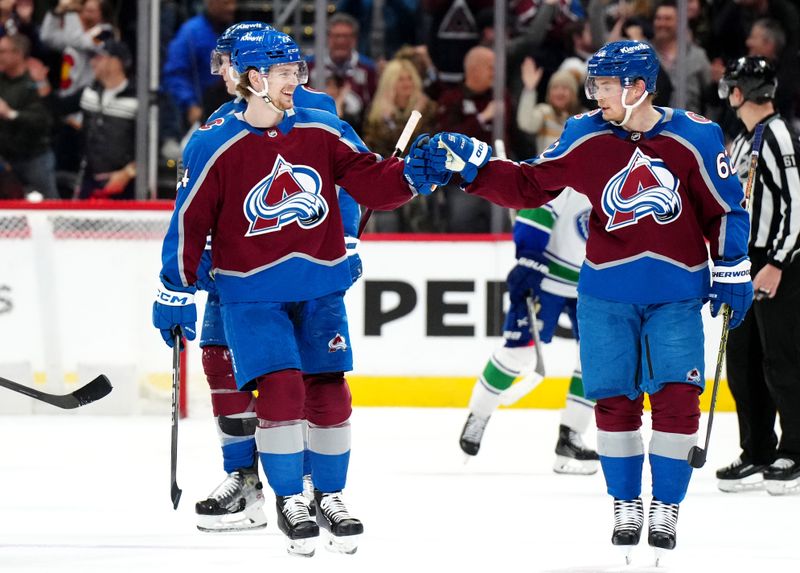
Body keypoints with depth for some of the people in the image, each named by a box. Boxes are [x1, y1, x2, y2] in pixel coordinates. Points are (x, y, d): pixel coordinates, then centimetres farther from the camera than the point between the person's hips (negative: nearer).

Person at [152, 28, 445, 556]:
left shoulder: (321, 131, 1)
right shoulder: (214, 145, -8)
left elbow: (369, 182, -1)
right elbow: (190, 220, -4)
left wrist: (410, 175, -21)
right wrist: (176, 292, -3)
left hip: (319, 289, 3)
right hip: (252, 292, -3)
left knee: (328, 393, 2)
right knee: (280, 389, -13)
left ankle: (330, 497, 19)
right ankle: (289, 501, 2)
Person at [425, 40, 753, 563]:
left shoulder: (694, 137, -6)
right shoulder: (586, 138, -1)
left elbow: (724, 209, 1)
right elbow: (528, 186, 4)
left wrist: (733, 273, 1)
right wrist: (471, 163, -8)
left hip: (676, 293, -2)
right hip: (608, 292, 2)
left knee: (677, 398, -7)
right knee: (615, 400, 3)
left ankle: (666, 510, 5)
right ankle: (626, 508, 17)